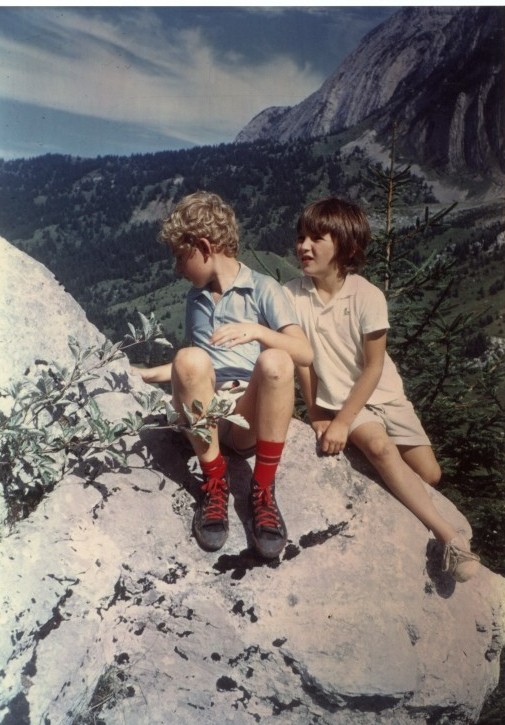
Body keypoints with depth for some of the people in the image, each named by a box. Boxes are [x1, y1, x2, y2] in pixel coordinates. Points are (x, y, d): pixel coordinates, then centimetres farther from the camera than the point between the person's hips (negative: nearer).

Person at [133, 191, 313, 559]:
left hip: (250, 416, -3)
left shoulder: (264, 288, 3)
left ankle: (263, 490, -20)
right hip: (203, 414, 3)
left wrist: (257, 331, -23)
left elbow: (305, 354, -9)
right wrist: (146, 374, 31)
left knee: (275, 360, -35)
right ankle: (215, 482, -16)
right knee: (189, 359, -30)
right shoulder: (196, 298, 19)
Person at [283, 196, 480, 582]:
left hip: (382, 394, 1)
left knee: (430, 474, 0)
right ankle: (450, 535, -20)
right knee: (378, 445, -29)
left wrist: (341, 422, -18)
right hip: (336, 400, -1)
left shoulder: (368, 296, -18)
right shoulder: (292, 294, -13)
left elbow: (374, 368, -15)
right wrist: (317, 416, -8)